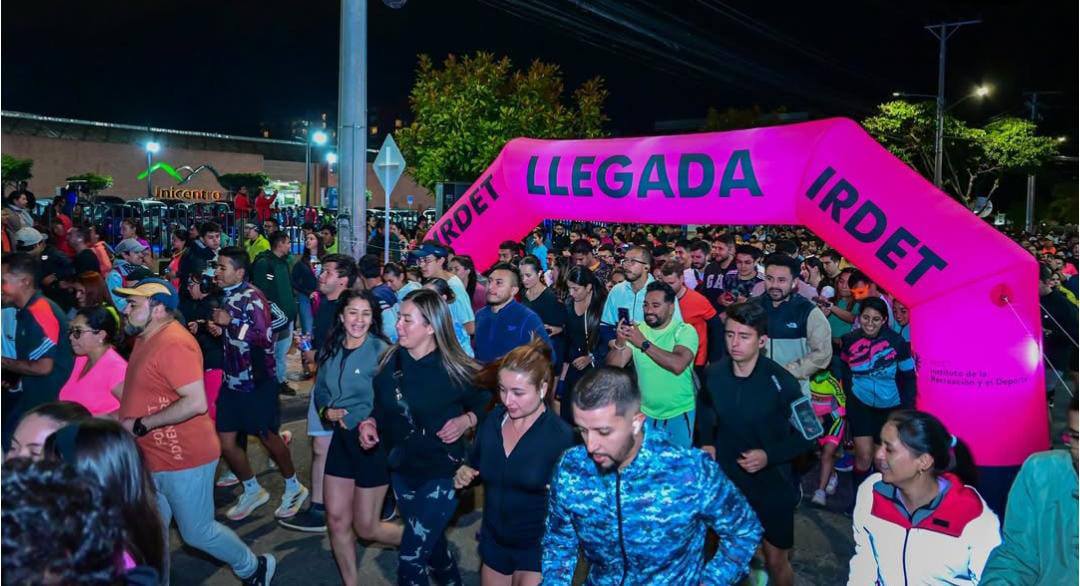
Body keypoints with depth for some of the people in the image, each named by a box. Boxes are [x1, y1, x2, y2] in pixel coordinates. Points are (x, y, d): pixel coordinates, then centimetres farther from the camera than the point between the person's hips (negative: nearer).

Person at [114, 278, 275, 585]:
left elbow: (196, 403, -30)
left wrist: (140, 425, -23)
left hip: (183, 458, -9)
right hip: (153, 459, 9)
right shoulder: (148, 338, 9)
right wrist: (116, 417, 8)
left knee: (197, 532, 6)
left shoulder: (173, 343, -23)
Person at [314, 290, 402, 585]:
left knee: (366, 527, 5)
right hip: (341, 439, 5)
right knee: (337, 520, 9)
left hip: (372, 442, -5)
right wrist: (327, 410, -6)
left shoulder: (382, 351, -15)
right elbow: (320, 390, 13)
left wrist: (369, 423, -27)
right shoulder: (331, 350, 2)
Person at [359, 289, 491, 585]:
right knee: (431, 543, 24)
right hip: (401, 470, 6)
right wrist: (370, 423, -10)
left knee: (410, 562, -5)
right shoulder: (391, 360, -4)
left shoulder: (456, 369, -18)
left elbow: (486, 403, -3)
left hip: (440, 473, -5)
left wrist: (466, 420, -21)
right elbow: (382, 407, 9)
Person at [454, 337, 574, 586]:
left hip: (538, 545, -5)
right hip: (493, 539, 5)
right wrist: (464, 474, -9)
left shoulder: (561, 435, -19)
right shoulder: (492, 420, -5)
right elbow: (476, 465, 11)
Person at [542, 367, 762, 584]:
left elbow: (744, 532, -4)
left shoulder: (691, 472, -20)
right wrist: (554, 581, -9)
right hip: (599, 580, 2)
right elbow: (558, 542, 5)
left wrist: (708, 582, -10)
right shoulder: (570, 469, -11)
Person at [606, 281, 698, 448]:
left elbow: (678, 365, -30)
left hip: (680, 414, -3)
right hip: (646, 413, 3)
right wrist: (619, 343, -25)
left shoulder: (685, 331, -11)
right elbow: (613, 368, -7)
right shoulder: (636, 330, -1)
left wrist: (644, 343, -27)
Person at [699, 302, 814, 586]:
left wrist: (769, 455, -22)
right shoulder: (713, 374, -8)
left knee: (775, 560, 10)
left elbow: (806, 435, -10)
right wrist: (707, 443, -3)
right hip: (724, 480, 4)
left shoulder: (782, 382, -20)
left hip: (772, 485, -3)